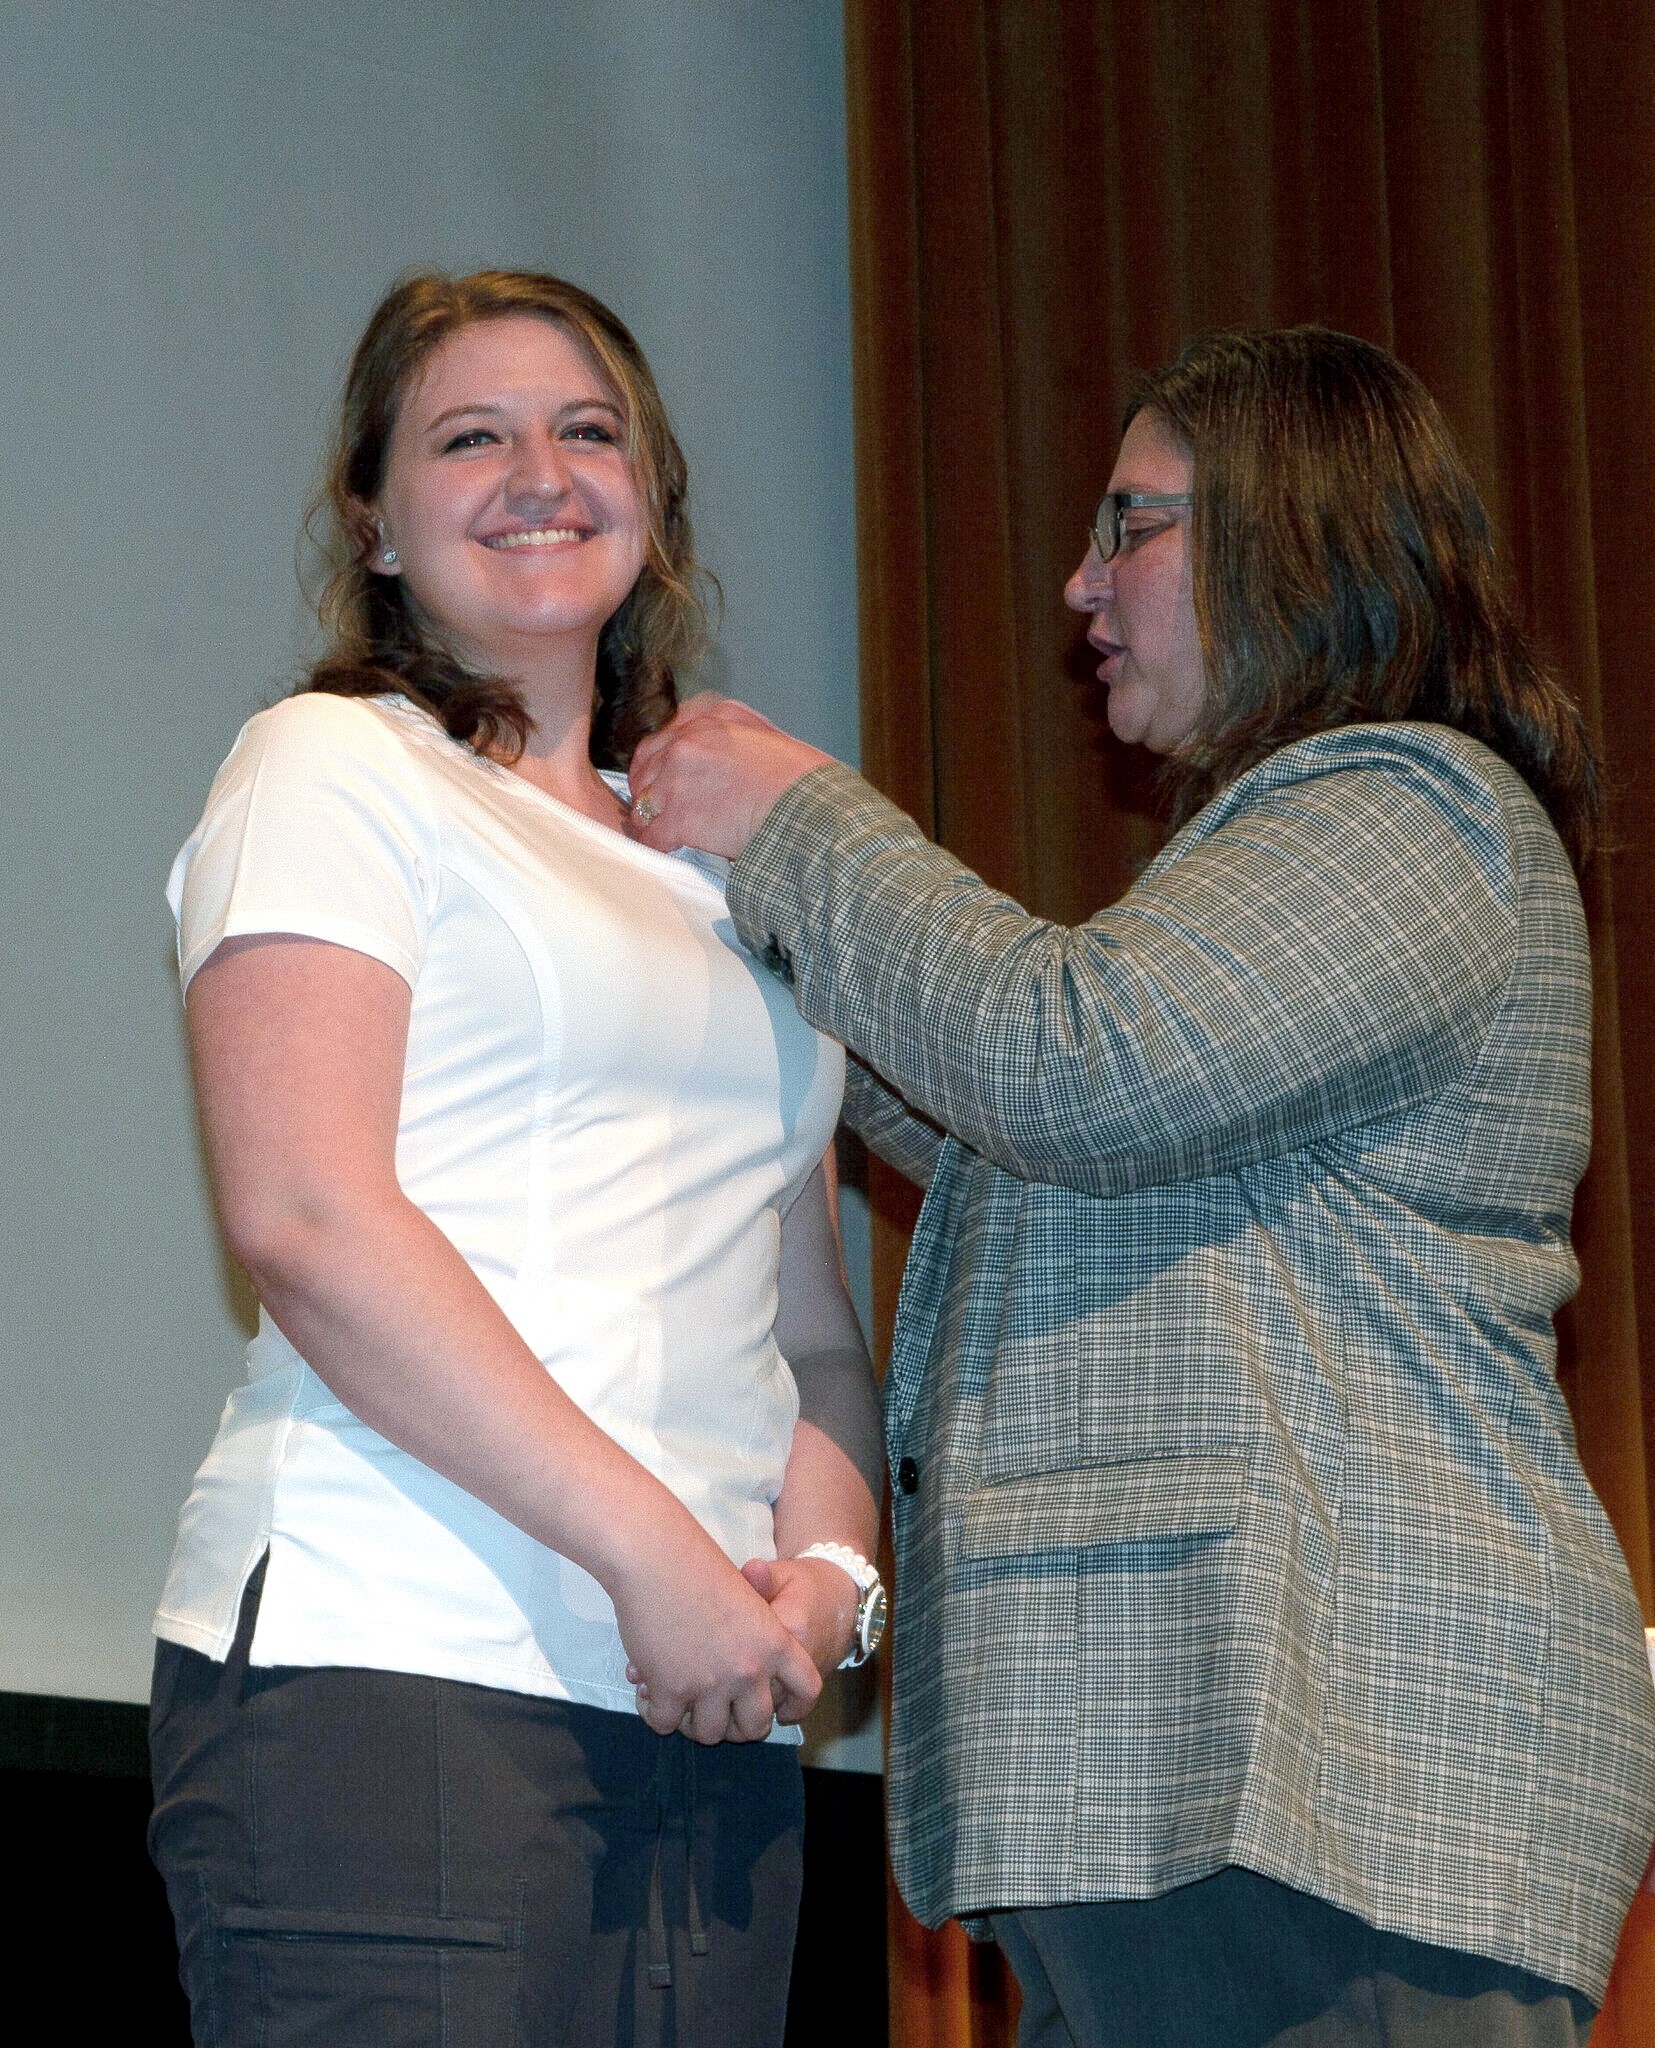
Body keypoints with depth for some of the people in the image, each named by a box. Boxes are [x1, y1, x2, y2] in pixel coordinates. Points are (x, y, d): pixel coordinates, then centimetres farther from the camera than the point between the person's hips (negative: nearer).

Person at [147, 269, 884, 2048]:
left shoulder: (720, 870, 24)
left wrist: (827, 1567, 0)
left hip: (706, 1717, 6)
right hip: (391, 1674, -6)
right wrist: (655, 1552, -13)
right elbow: (305, 1217, -10)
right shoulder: (332, 769, 4)